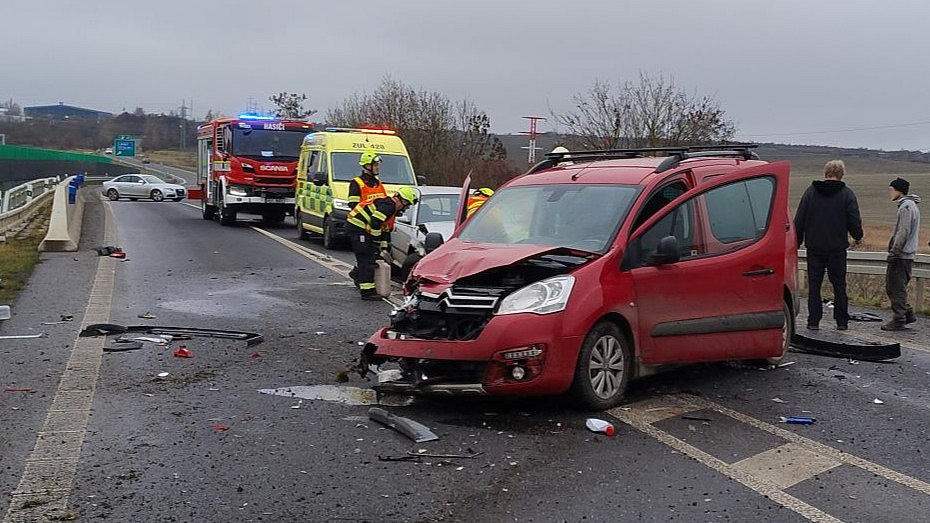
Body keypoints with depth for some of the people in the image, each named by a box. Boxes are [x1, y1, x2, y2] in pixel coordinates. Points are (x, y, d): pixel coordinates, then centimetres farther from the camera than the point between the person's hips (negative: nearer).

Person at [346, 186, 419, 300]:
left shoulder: (393, 209, 17)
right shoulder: (389, 205, -16)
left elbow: (385, 229, 22)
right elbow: (375, 222, -25)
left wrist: (384, 248, 18)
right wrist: (377, 240, -14)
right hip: (357, 226, -10)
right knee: (367, 258, -9)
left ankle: (357, 273, 44)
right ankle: (367, 291, -7)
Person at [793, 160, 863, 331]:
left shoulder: (811, 191, 1)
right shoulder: (847, 194, -3)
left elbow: (799, 220, 1)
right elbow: (854, 221, -3)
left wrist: (797, 242, 11)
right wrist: (858, 237, 17)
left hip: (814, 247, 1)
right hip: (837, 248, -1)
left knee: (814, 285, 6)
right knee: (839, 285, 8)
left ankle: (813, 321, 3)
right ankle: (842, 322, 10)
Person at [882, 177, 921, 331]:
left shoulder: (906, 207, -15)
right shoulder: (911, 205, 18)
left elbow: (904, 233, -21)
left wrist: (893, 252, -18)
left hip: (901, 255, -10)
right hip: (907, 254, 10)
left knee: (897, 289, -5)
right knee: (891, 287, 15)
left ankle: (898, 321, -2)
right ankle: (907, 313, 19)